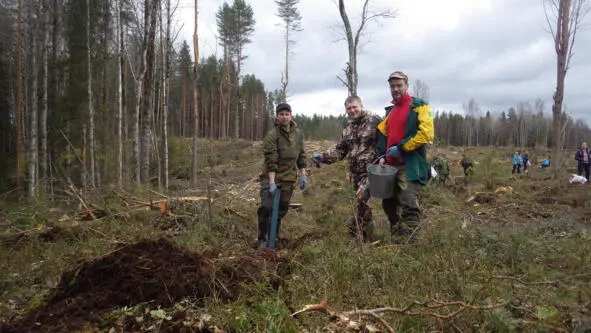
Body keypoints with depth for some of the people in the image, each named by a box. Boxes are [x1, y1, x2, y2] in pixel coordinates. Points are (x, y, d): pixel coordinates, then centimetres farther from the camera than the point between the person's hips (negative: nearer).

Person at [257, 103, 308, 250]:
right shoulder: (272, 135, -13)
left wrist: (303, 174, 8)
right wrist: (272, 182, -24)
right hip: (271, 177, -5)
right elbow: (271, 161, -19)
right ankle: (262, 239, 4)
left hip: (289, 178, 5)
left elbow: (301, 155, 13)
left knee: (282, 209, 10)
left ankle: (274, 237, 25)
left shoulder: (298, 134, 5)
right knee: (267, 207, -12)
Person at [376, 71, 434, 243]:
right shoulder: (390, 111, 19)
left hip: (411, 165, -8)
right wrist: (383, 156, 9)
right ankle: (396, 238, 30)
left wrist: (401, 147, -17)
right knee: (388, 204, 14)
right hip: (391, 165, 8)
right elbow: (382, 135, 24)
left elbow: (426, 133, -15)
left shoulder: (419, 106, -3)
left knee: (410, 206, -10)